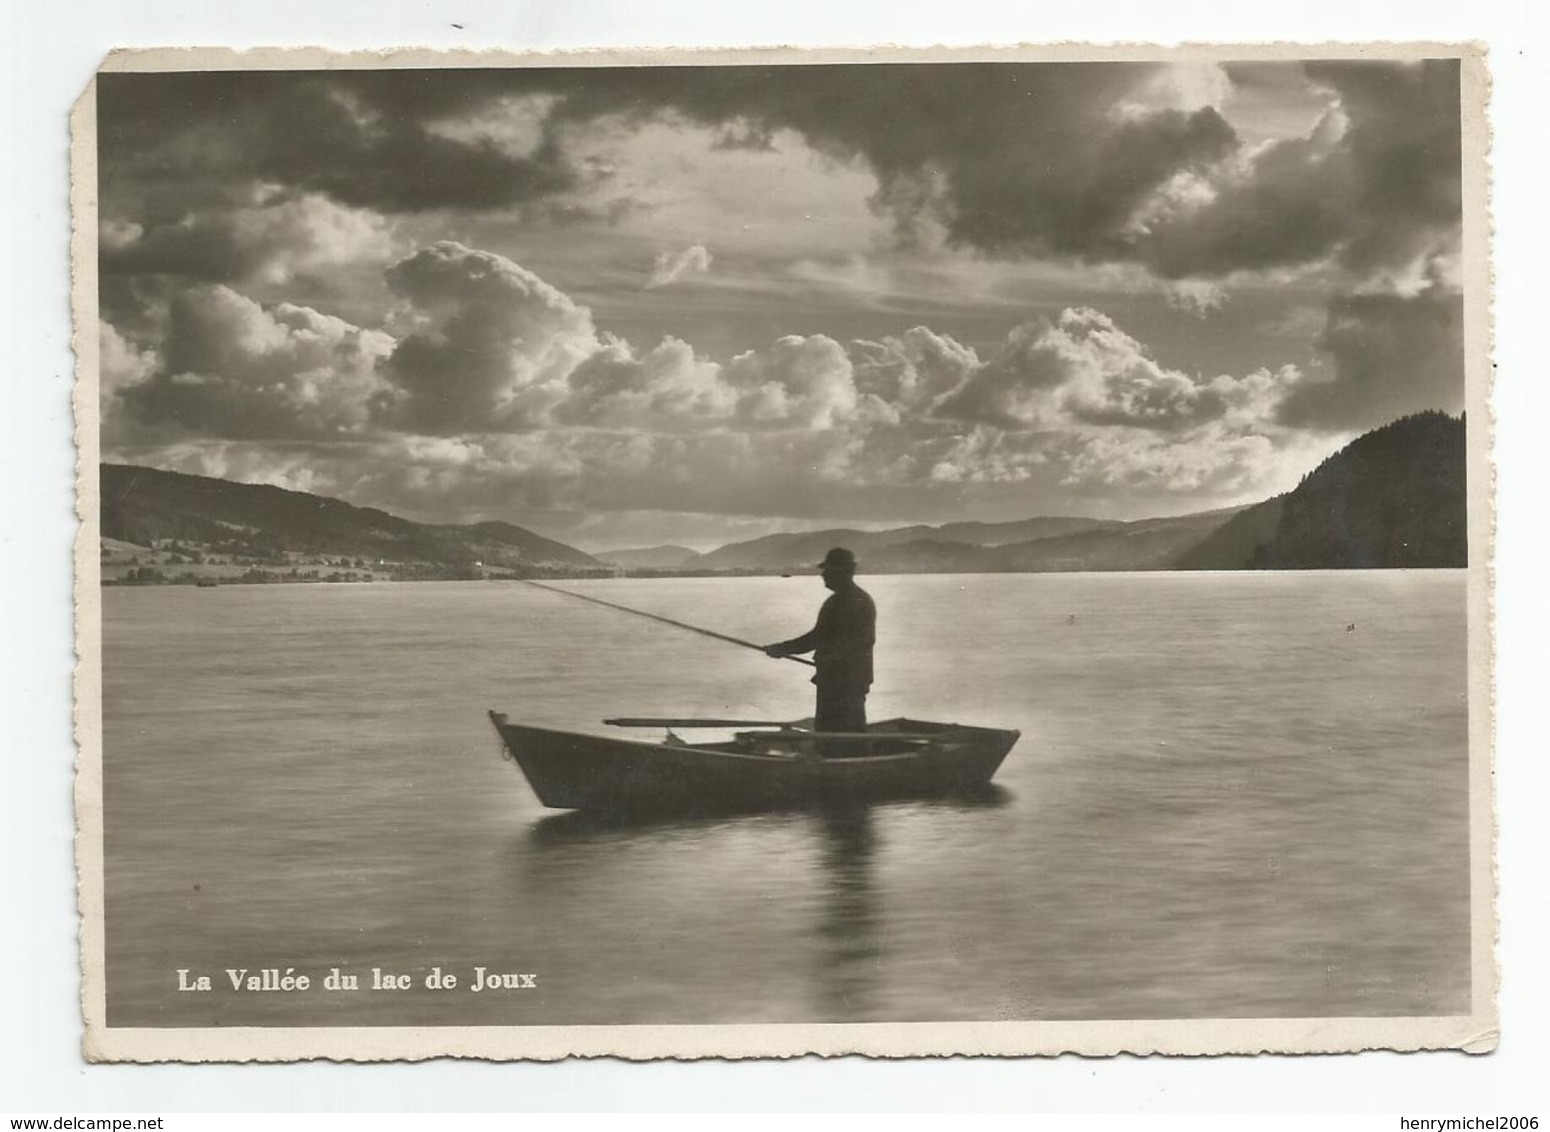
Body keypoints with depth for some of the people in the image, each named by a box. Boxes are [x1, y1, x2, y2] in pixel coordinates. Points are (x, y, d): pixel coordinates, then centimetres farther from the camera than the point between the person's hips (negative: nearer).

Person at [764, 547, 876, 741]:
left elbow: (864, 641, -21)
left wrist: (831, 656, -26)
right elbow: (818, 637, 24)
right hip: (831, 681, 10)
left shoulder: (860, 601, -13)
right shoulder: (834, 602, 17)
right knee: (824, 730, 10)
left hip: (850, 682, -10)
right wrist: (783, 648, 20)